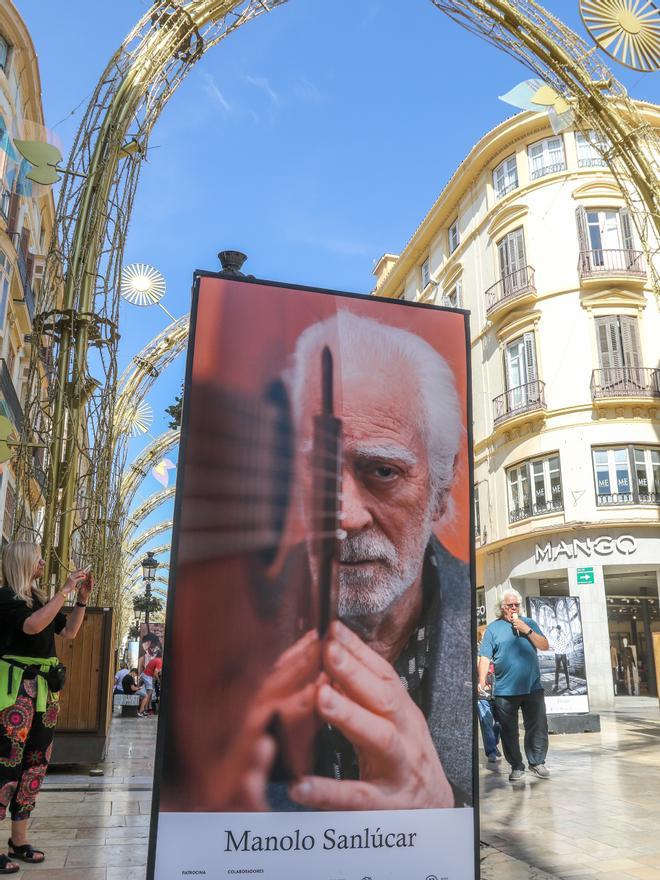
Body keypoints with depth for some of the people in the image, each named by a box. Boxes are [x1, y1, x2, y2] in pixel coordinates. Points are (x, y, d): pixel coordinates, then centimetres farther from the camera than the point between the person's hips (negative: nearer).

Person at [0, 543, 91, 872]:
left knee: (35, 763, 11)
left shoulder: (40, 598, 13)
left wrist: (82, 597, 8)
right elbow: (32, 625, -25)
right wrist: (65, 590, -22)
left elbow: (69, 631, 18)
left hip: (43, 688, 8)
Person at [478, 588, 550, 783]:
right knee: (509, 731, 5)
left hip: (533, 687, 2)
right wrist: (482, 681, -12)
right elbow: (485, 657, -2)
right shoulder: (493, 628, 2)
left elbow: (545, 646, 3)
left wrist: (527, 631, -9)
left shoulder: (529, 623, 11)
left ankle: (537, 762, 20)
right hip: (504, 690, -2)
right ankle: (516, 767, 17)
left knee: (538, 728, 4)